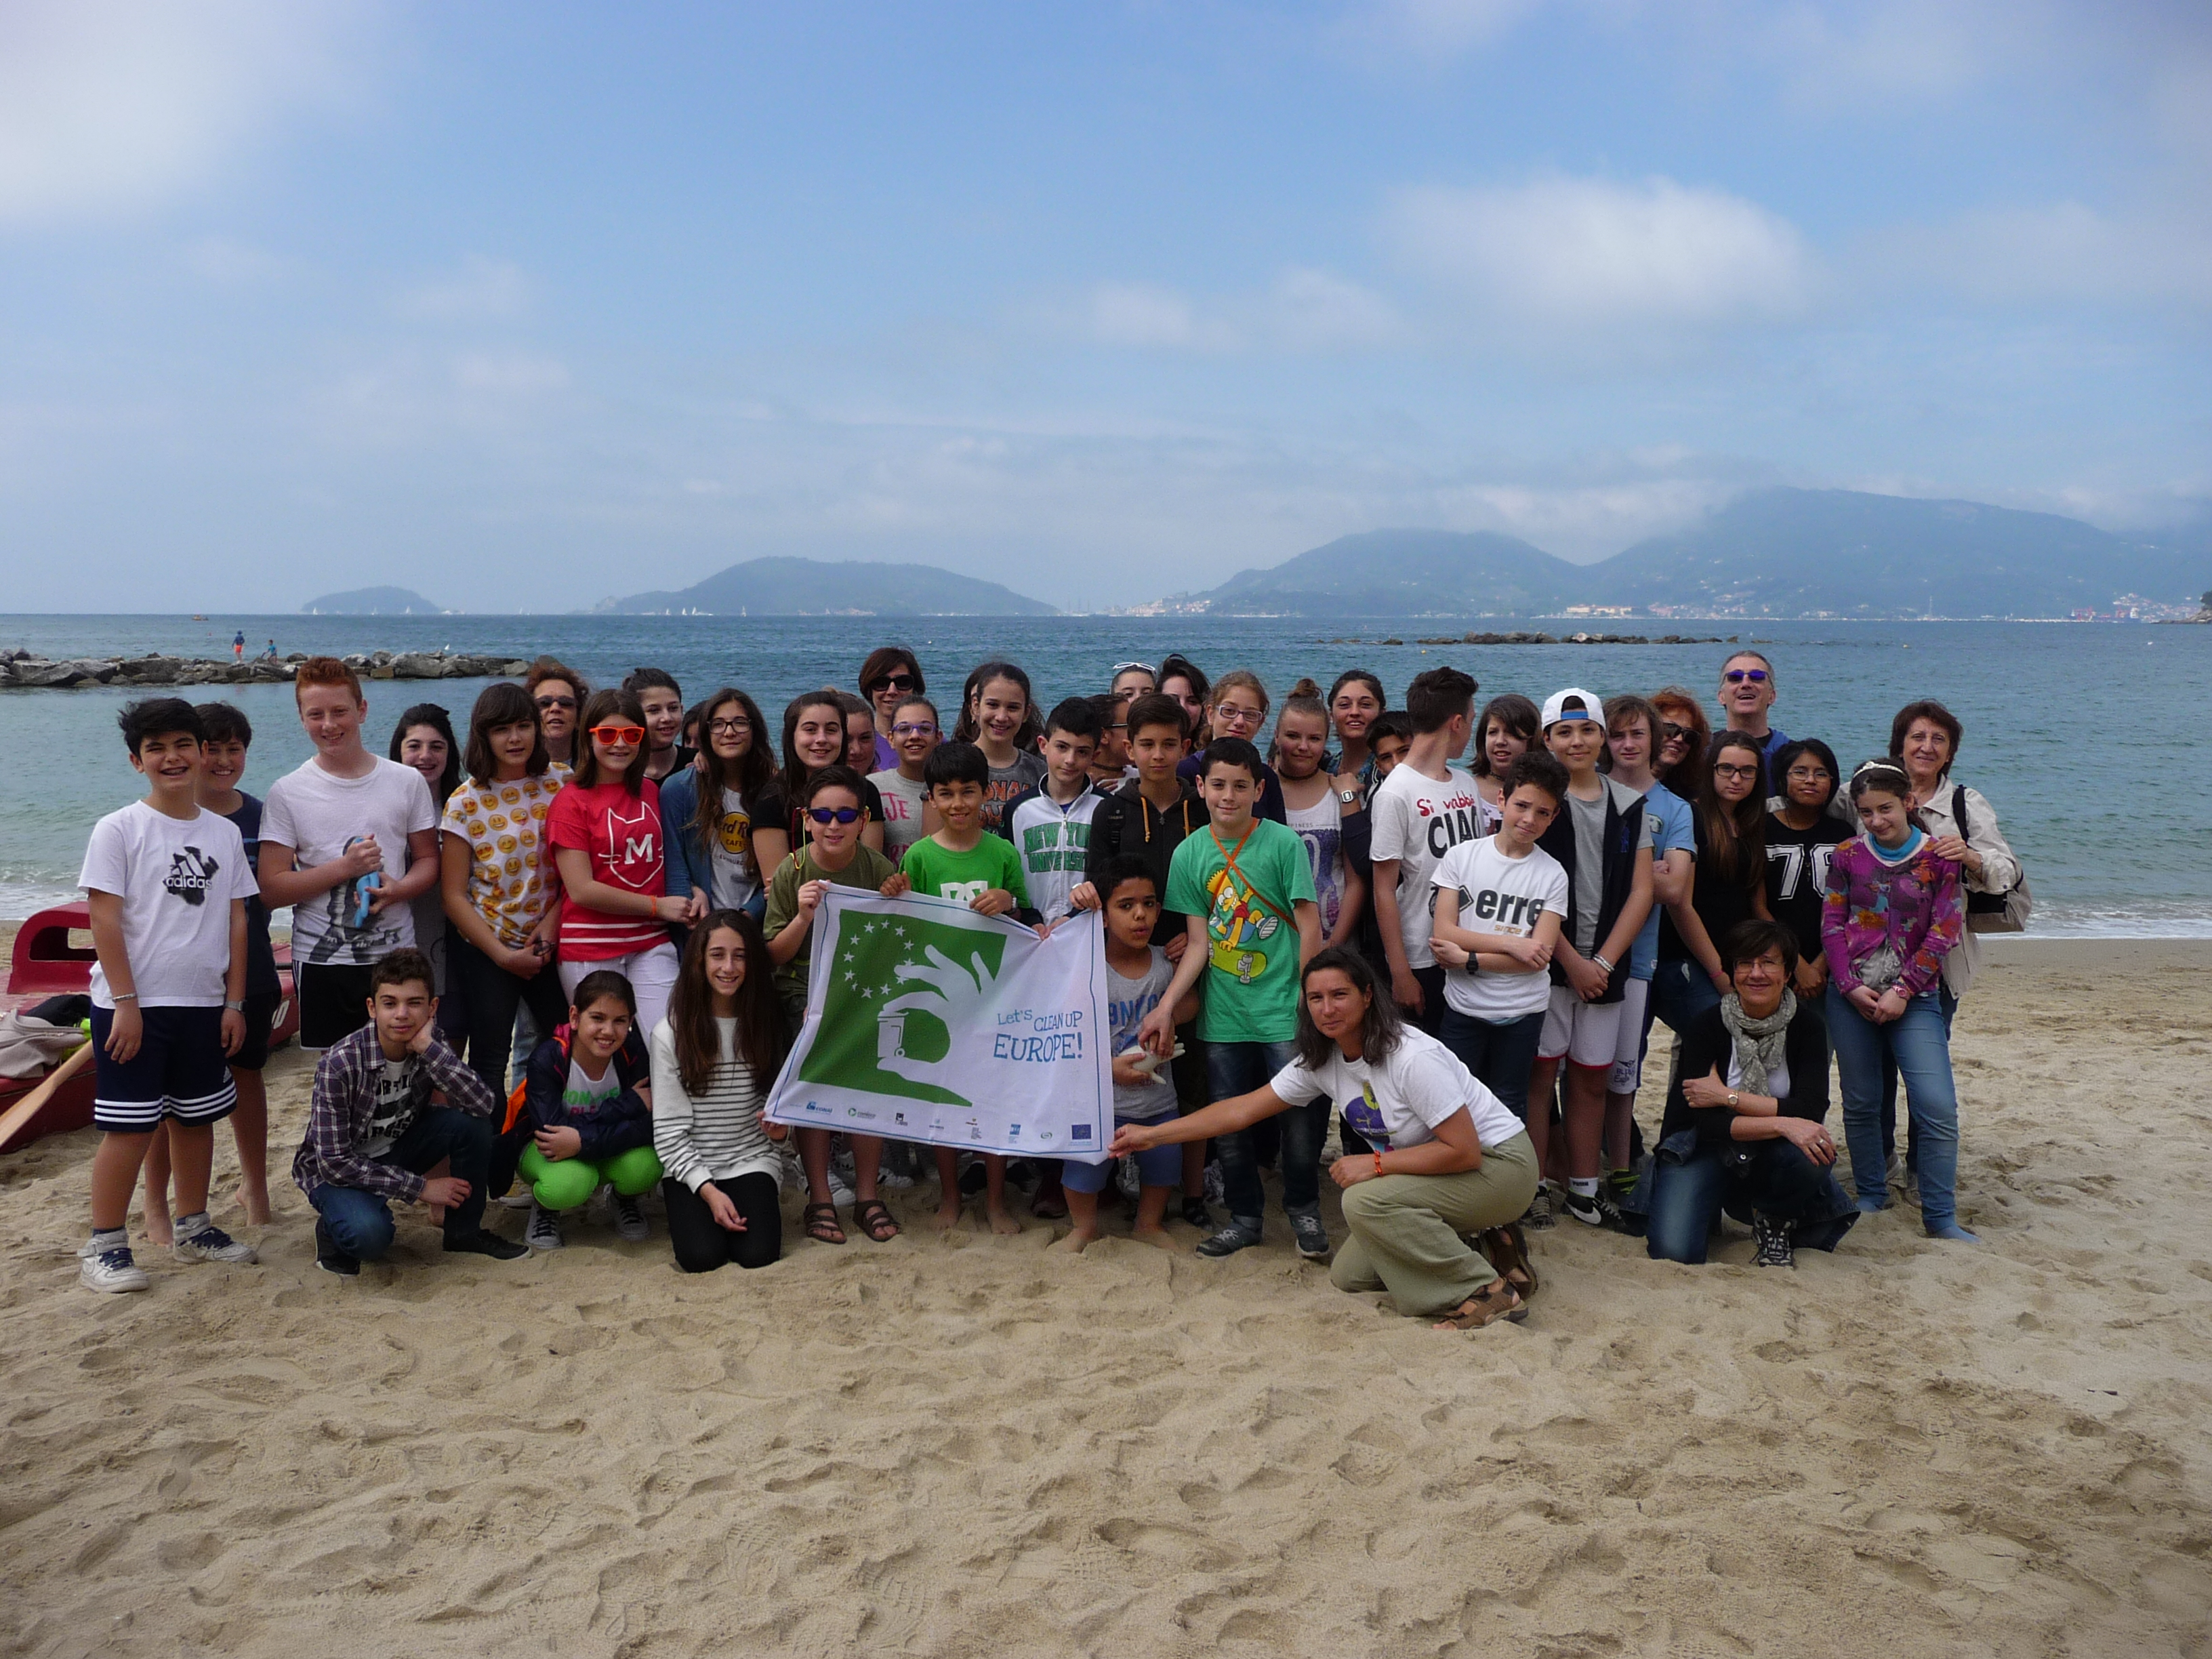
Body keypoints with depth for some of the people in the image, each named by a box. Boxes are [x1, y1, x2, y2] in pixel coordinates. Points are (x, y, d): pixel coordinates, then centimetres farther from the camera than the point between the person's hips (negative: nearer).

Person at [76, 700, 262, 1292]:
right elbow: (105, 921, -9)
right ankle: (103, 1245, 9)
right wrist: (126, 1002, -13)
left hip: (203, 1004, 5)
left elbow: (236, 921, 8)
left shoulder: (225, 833, 7)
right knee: (131, 1126, -3)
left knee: (196, 1118, 13)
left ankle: (192, 1229, 28)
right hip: (134, 1005, -4)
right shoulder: (118, 830, -6)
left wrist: (234, 1002, 5)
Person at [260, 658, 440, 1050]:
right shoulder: (287, 793, 0)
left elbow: (429, 859, 9)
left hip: (396, 956, 1)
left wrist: (398, 890, -12)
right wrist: (345, 867, -16)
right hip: (321, 960, -1)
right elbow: (272, 890, -4)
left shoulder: (407, 782, 4)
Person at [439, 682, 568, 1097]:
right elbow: (453, 895, -7)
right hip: (486, 950, -2)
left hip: (549, 944, 2)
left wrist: (553, 920, -11)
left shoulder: (562, 783, -1)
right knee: (489, 1062, 7)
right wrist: (503, 955, -11)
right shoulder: (466, 803, -8)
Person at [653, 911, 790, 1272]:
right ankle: (690, 1213, 12)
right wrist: (707, 1190, -16)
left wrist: (781, 1127, -15)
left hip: (751, 1160, 1)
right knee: (701, 1256, -21)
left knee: (758, 1253, -21)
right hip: (691, 1168, -1)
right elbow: (669, 1129, -7)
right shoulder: (671, 1034, -7)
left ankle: (756, 1205, 13)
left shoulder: (767, 1024, 2)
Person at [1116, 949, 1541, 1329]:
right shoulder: (1321, 1061, -5)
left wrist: (1374, 1165, -25)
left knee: (1365, 1200, -28)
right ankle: (1483, 1244, 11)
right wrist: (1153, 1134, -2)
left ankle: (1490, 1291, -17)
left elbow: (1463, 1151, -28)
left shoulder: (1413, 1058, -28)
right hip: (1440, 1173, 8)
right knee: (1348, 1275, 4)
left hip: (1498, 1164, -8)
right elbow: (1244, 1109, 1)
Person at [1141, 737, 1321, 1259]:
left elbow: (1309, 927, -6)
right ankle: (1243, 1217, 28)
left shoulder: (1283, 843, -8)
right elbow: (1198, 942, 1)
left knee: (1301, 1117, 2)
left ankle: (1304, 1211, 24)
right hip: (1223, 1015, 3)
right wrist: (1166, 1008, -6)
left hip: (1283, 1010, -3)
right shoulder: (1189, 854, 1)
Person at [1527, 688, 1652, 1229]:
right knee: (1540, 1073, -1)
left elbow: (1641, 891, 4)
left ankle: (1584, 1189, 21)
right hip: (1546, 961, -4)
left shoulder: (1629, 804, 9)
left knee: (1592, 1079, 10)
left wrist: (1604, 962, -6)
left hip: (1605, 965, 4)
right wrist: (1572, 961, -11)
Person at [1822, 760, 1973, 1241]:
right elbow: (1831, 925, 3)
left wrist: (1903, 991, -11)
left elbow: (1944, 932, -5)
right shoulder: (1847, 855, 4)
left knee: (1938, 1107, -11)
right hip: (1852, 996, 2)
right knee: (1861, 1103, 9)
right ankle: (1871, 1196, 26)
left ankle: (1941, 1217, -1)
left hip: (1913, 997, -2)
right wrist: (1850, 985, -8)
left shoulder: (1938, 858, -1)